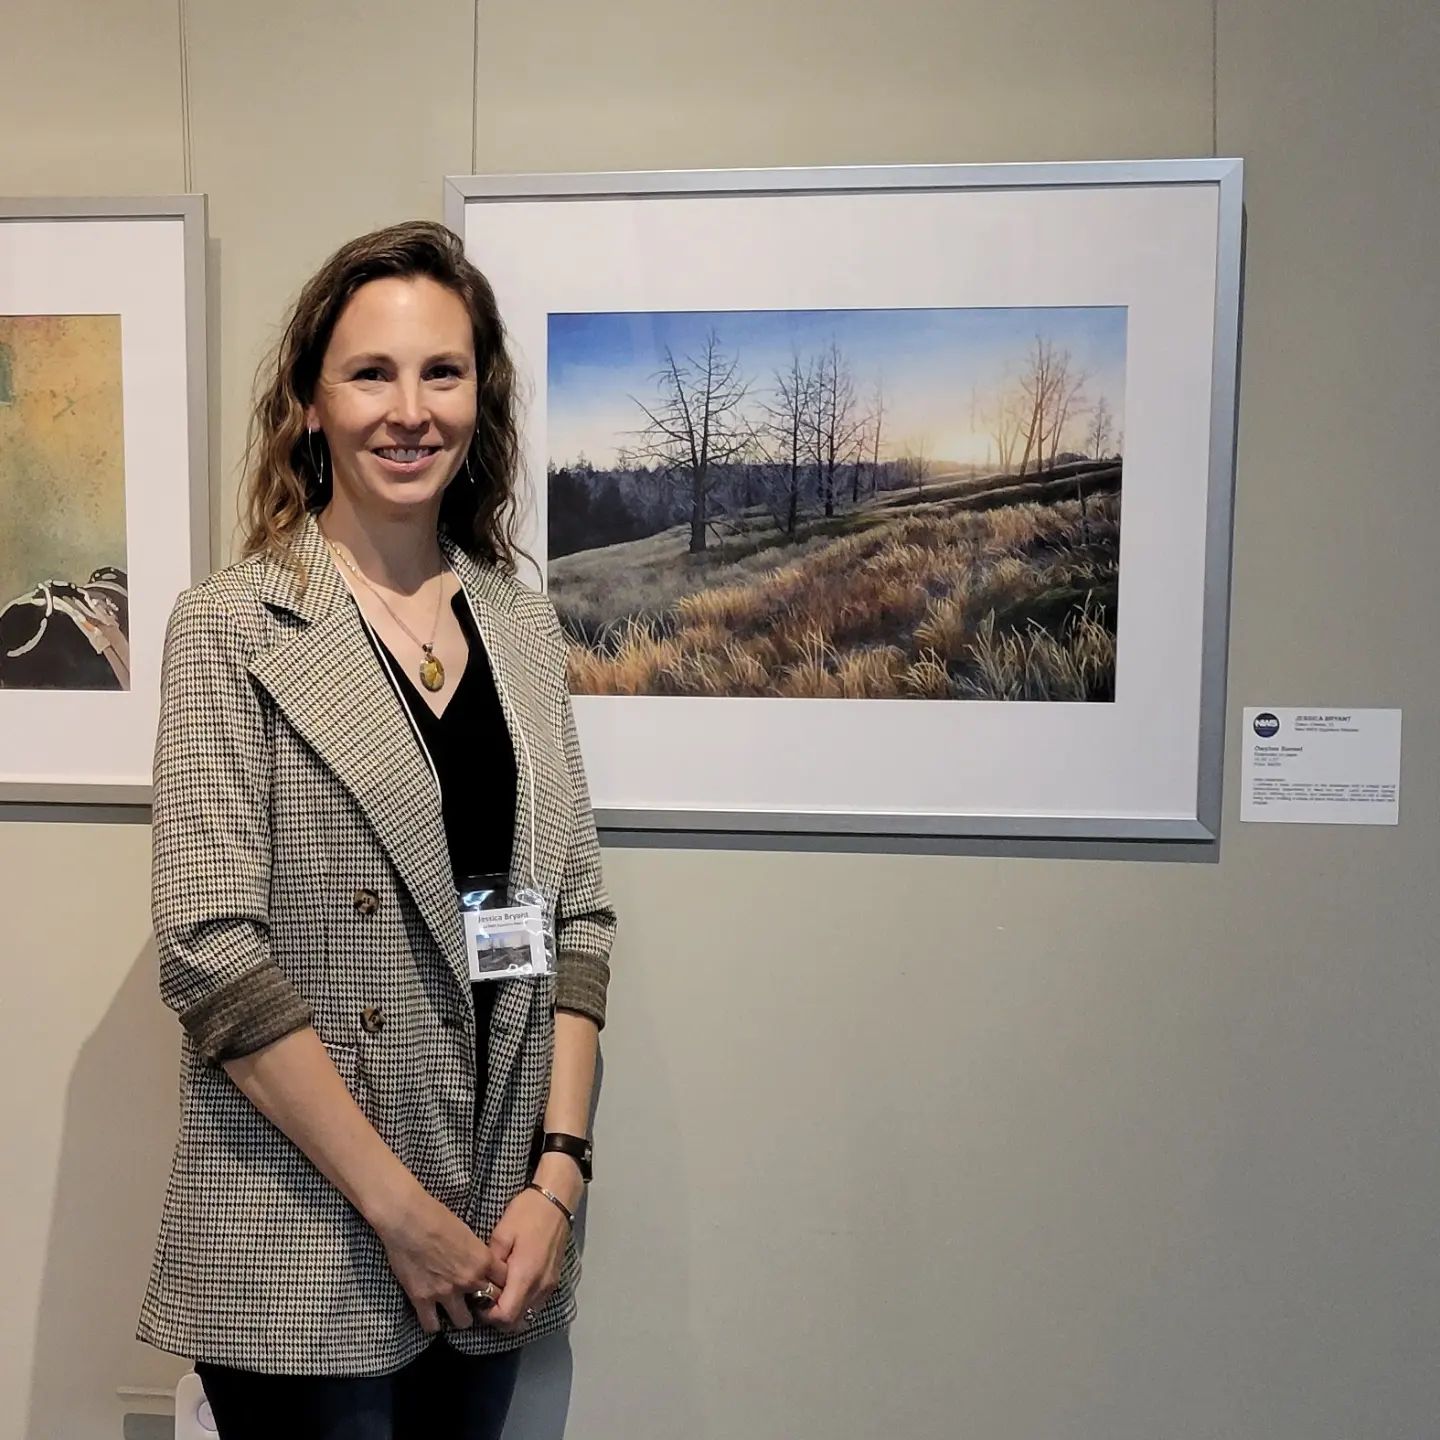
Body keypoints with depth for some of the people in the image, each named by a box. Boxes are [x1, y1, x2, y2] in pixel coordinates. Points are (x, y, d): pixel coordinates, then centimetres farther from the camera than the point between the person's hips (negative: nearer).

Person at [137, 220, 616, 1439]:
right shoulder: (233, 627, -8)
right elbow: (210, 951, -14)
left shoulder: (524, 628, 4)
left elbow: (576, 913, 3)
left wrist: (558, 1174, -5)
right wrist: (401, 1211, -14)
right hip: (304, 1249, -4)